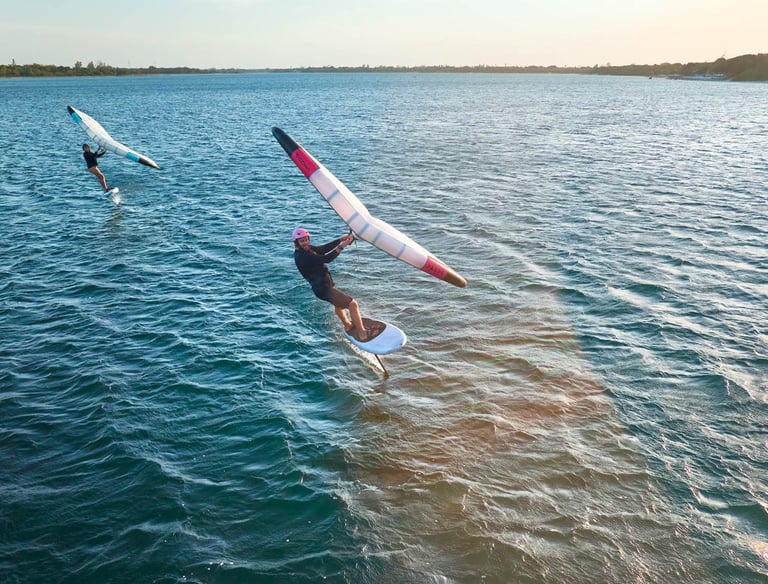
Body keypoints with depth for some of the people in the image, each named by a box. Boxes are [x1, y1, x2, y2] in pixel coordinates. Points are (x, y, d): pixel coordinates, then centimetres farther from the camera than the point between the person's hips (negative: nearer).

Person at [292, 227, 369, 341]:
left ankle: (347, 325, 60)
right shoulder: (301, 257, -25)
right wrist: (342, 246, -31)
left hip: (327, 284, 11)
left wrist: (341, 239, -12)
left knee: (339, 303, 36)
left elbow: (325, 248, 0)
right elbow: (326, 259, -32)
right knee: (352, 304, -14)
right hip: (323, 288, -11)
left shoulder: (307, 249, 3)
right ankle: (362, 335, -6)